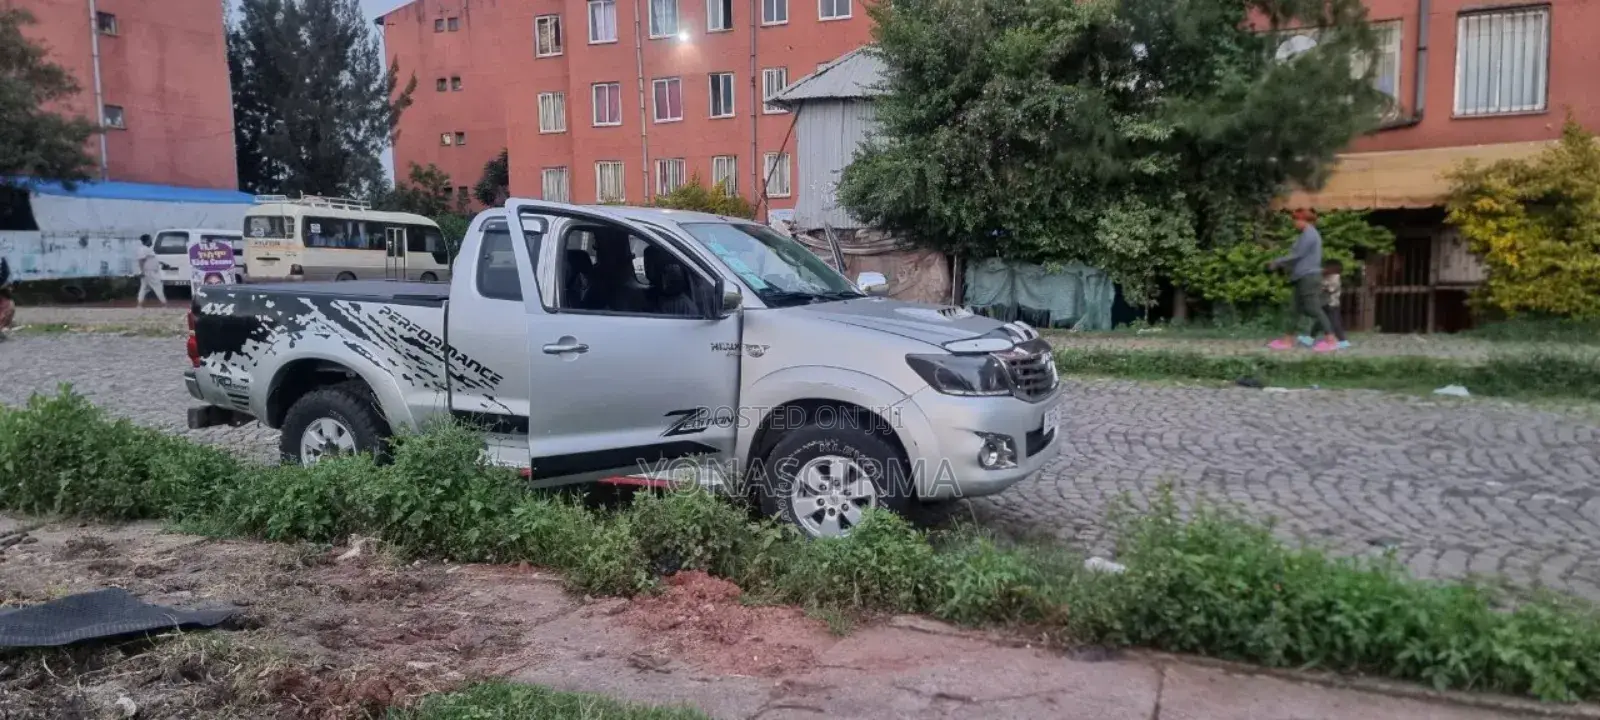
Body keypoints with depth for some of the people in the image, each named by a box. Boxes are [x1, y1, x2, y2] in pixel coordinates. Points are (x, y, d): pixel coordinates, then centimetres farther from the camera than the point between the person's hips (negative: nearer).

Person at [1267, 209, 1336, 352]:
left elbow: (1296, 255, -16)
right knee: (1297, 308, 10)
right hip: (1304, 277, 11)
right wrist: (1280, 264, 14)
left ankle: (1331, 339, -8)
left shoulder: (1309, 234, -13)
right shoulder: (1309, 234, 18)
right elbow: (1300, 256, 18)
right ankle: (1288, 339, 12)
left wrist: (1276, 263, -7)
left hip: (1308, 276, -11)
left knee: (1313, 308, -10)